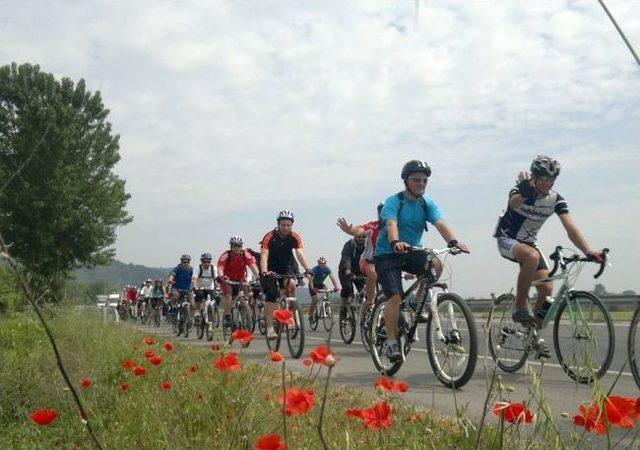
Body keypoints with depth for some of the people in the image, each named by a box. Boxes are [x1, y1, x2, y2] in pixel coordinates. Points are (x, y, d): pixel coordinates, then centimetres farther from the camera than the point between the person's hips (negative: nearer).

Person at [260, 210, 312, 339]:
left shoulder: (295, 237, -15)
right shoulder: (269, 237, -21)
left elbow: (300, 253, -27)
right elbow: (264, 256, -31)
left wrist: (307, 269, -44)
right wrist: (264, 271, -49)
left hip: (287, 267, 2)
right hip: (271, 269, -2)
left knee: (291, 283, -26)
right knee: (271, 295, -14)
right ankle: (270, 328, -10)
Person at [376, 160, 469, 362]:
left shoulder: (427, 203, 0)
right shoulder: (393, 202, -13)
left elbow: (440, 223, -16)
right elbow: (391, 224, -32)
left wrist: (453, 242, -35)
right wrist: (396, 243, -54)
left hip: (411, 252, 4)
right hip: (387, 254, -4)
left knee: (436, 264, -25)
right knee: (395, 297, -19)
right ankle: (391, 342, -5)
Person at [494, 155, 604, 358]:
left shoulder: (556, 199, -9)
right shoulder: (521, 190, -20)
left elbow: (571, 229, -19)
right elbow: (513, 203, -46)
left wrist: (589, 252, -35)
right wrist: (525, 194, -70)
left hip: (528, 243, 5)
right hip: (506, 240, -5)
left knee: (547, 289, -10)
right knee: (532, 256, -37)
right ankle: (520, 309, -25)